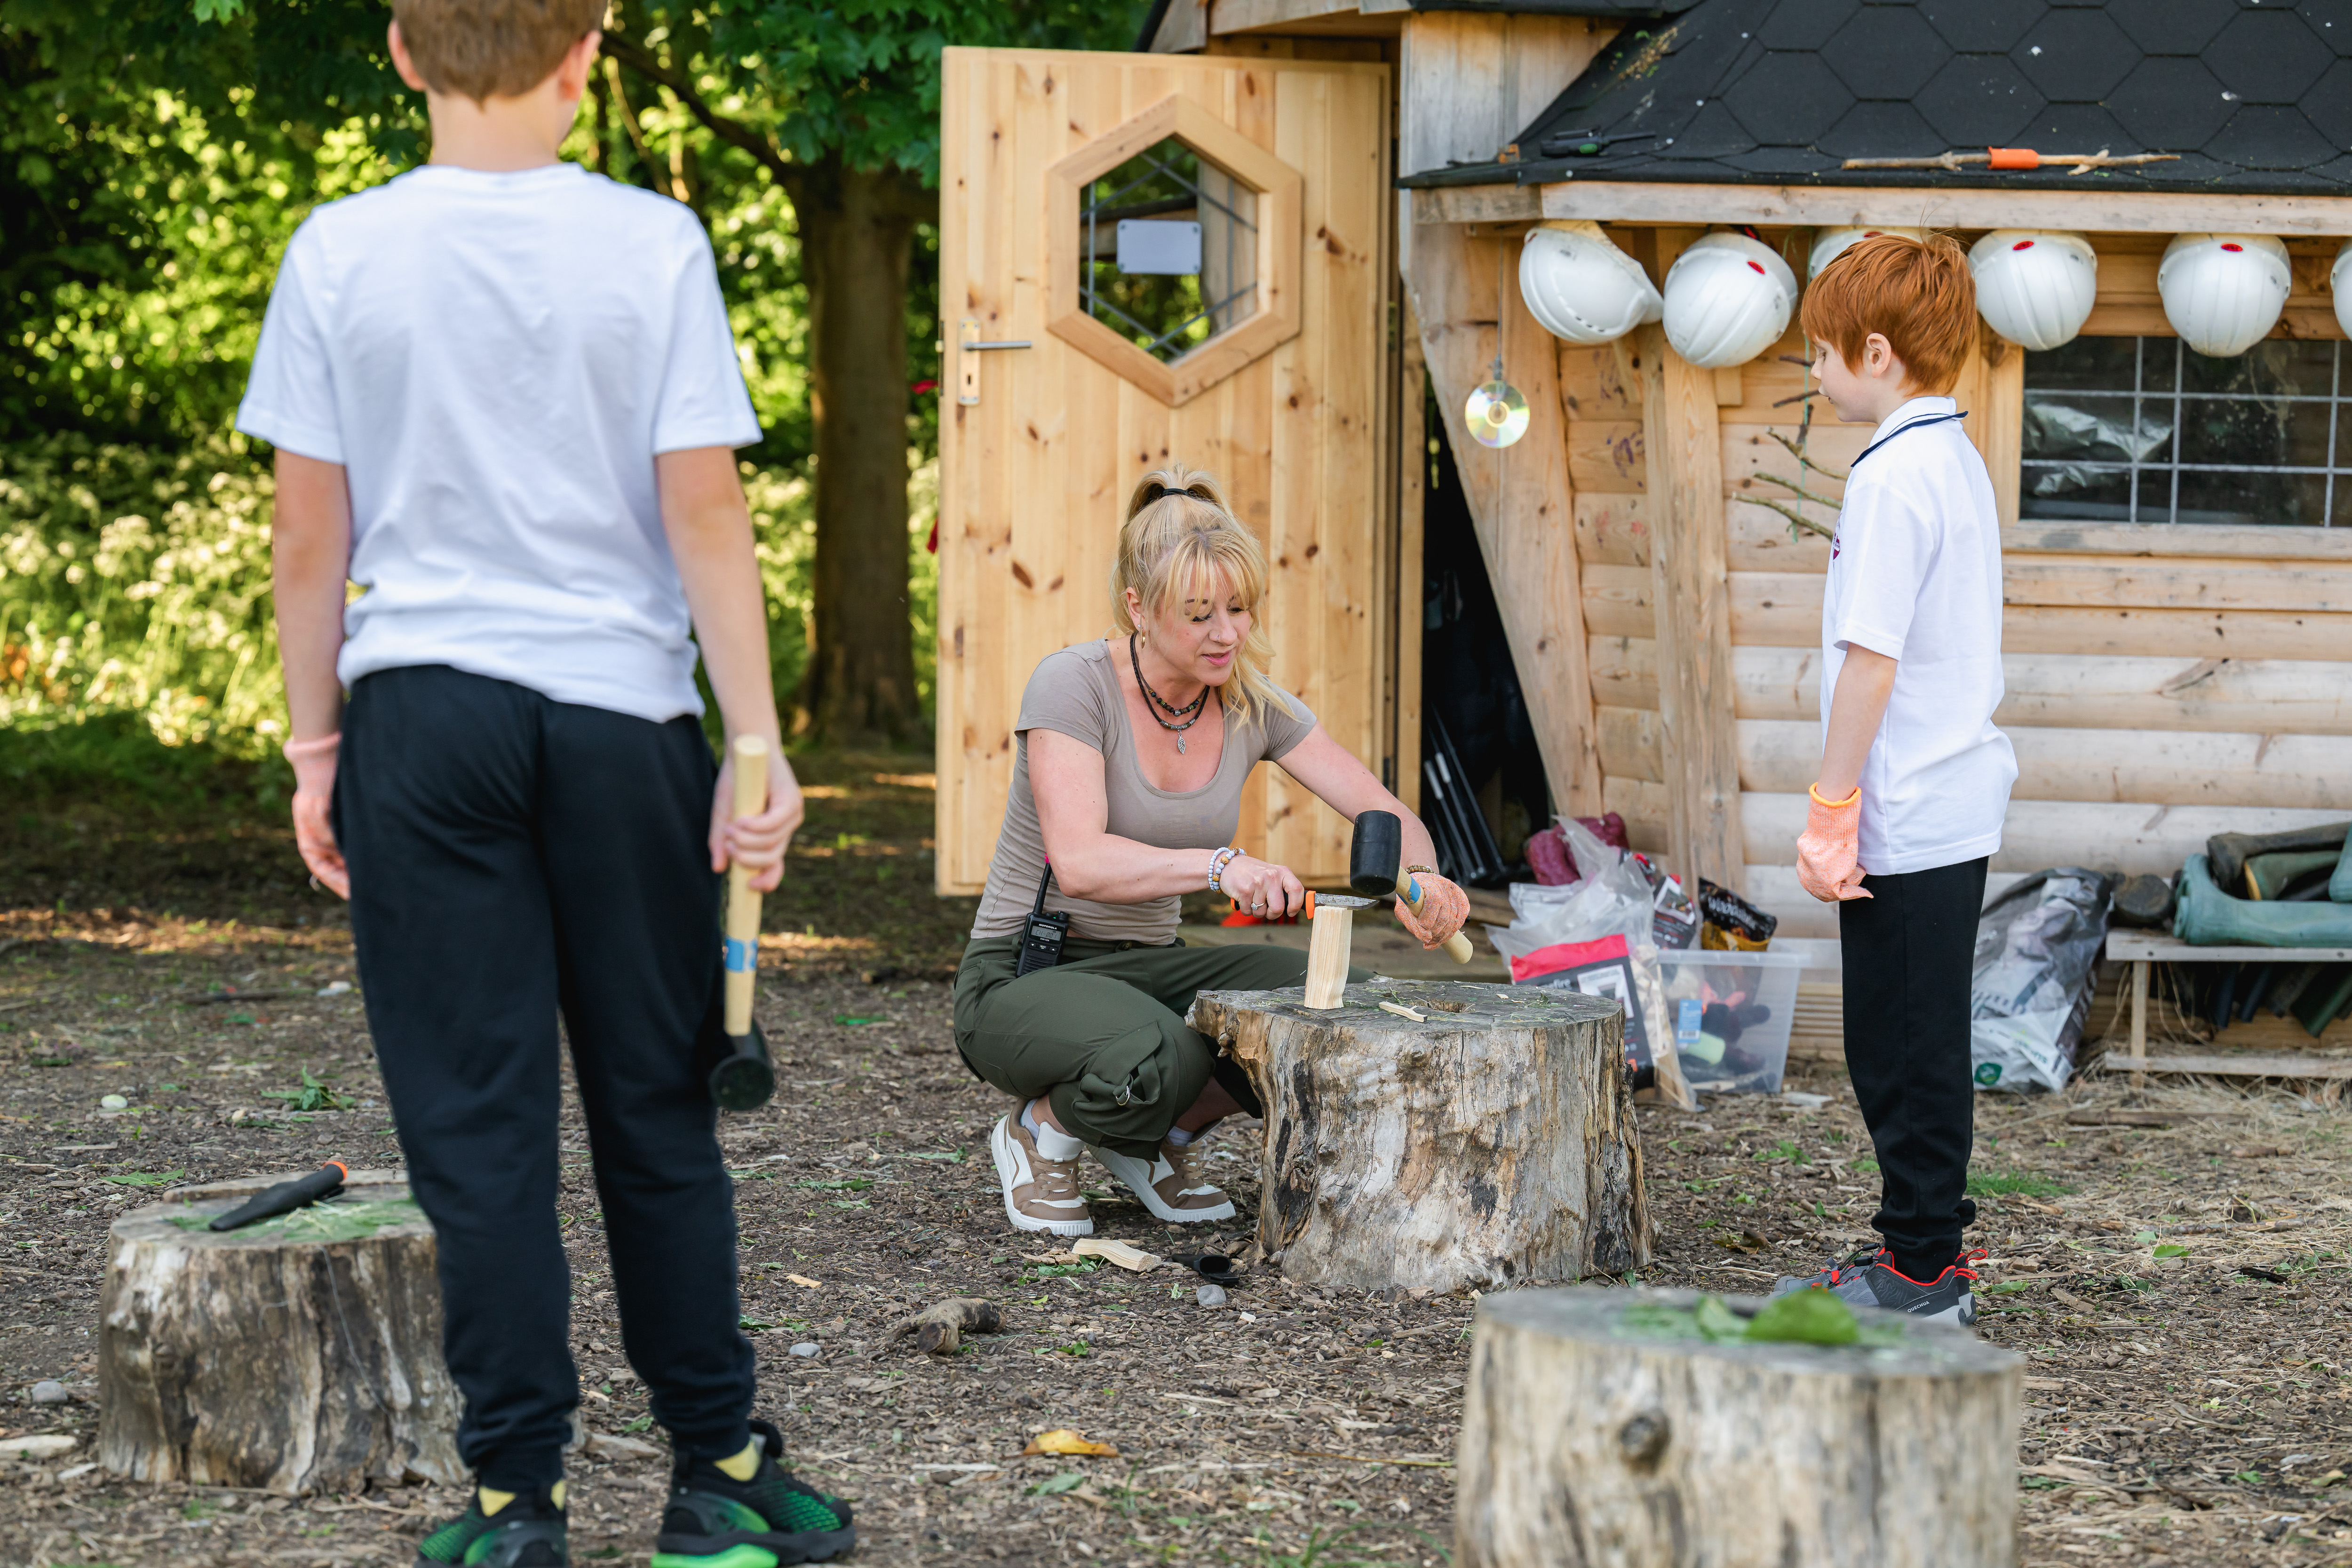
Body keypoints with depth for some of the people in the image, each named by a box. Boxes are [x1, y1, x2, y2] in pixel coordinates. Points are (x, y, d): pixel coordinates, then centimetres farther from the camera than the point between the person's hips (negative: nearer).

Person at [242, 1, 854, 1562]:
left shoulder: (339, 256, -2)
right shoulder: (651, 245, -5)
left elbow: (310, 534, 1)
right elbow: (705, 513, -5)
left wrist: (316, 743, 10)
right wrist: (758, 748, -1)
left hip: (424, 713, 0)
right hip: (621, 711, 0)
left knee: (476, 1122, 4)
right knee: (657, 1107, 11)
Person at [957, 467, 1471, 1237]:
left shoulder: (1254, 705, -1)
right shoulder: (1072, 684, -18)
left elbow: (1388, 817, -1)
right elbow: (1081, 862, -29)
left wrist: (1421, 878, -25)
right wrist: (1220, 865, -45)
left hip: (1147, 966, 6)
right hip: (1022, 980, -6)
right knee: (1153, 1058, -39)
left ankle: (1161, 1136, 5)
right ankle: (1043, 1129, -3)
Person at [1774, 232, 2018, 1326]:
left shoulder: (1894, 476, -17)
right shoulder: (1958, 462, 13)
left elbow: (1870, 660, -21)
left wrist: (1831, 812, -15)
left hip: (1905, 817, -10)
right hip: (1958, 805, 10)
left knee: (1904, 1051, -2)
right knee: (1918, 1048, 16)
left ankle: (1921, 1272, 3)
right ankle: (1930, 1254, 23)